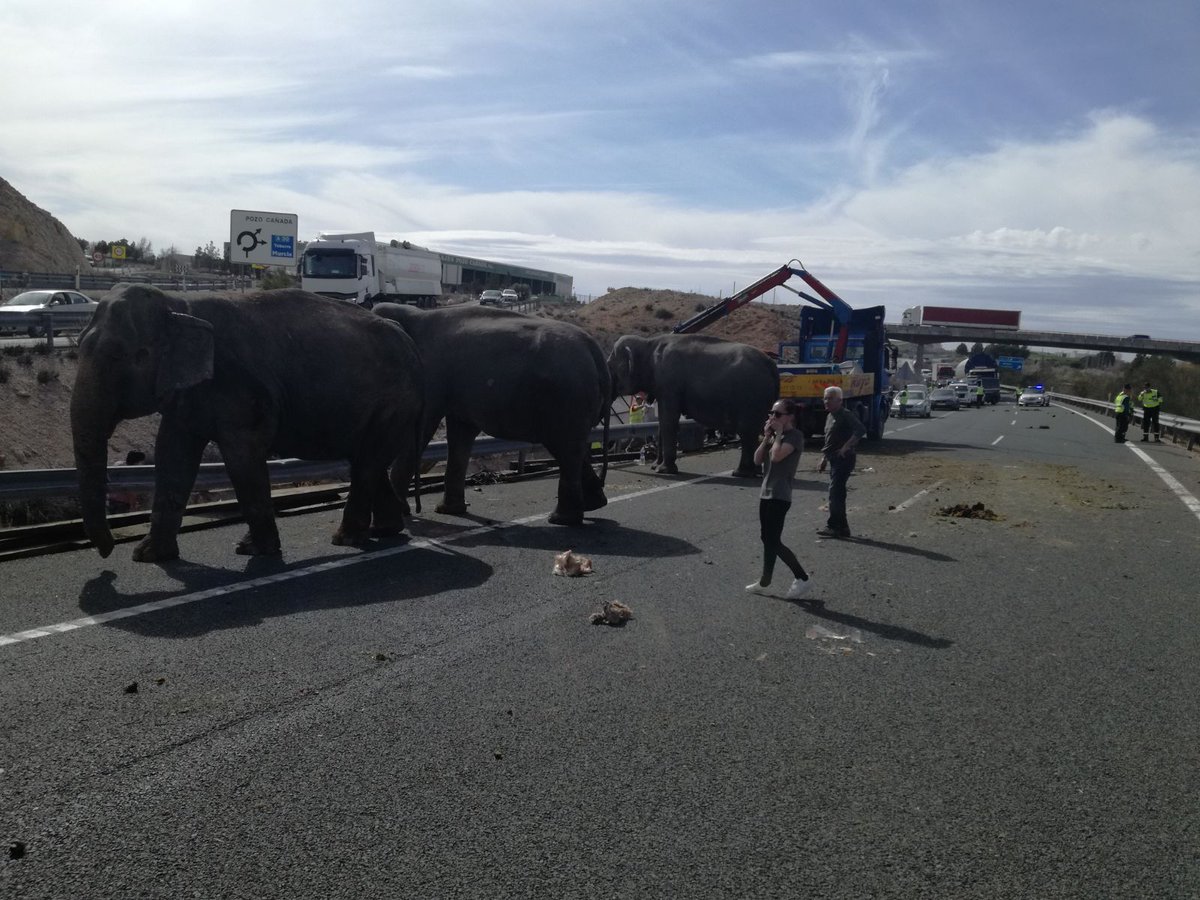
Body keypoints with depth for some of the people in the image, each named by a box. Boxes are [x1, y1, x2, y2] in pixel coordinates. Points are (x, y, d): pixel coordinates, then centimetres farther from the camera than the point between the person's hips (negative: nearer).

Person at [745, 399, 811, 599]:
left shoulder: (794, 436, -12)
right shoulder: (775, 435, 14)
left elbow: (777, 456, -28)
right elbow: (757, 460, 6)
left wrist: (778, 433, -16)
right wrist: (767, 437, -3)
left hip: (779, 496, -9)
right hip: (766, 493, 9)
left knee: (772, 541, -6)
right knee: (768, 539, 10)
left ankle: (802, 579, 6)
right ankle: (764, 582, 17)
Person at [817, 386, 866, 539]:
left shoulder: (846, 415, -12)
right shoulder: (830, 416, 17)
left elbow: (861, 430, -25)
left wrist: (846, 447, -26)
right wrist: (824, 458, 22)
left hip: (843, 459, -10)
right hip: (834, 460, 10)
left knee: (835, 493, -10)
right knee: (837, 493, 12)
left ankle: (834, 527, -6)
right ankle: (842, 527, 19)